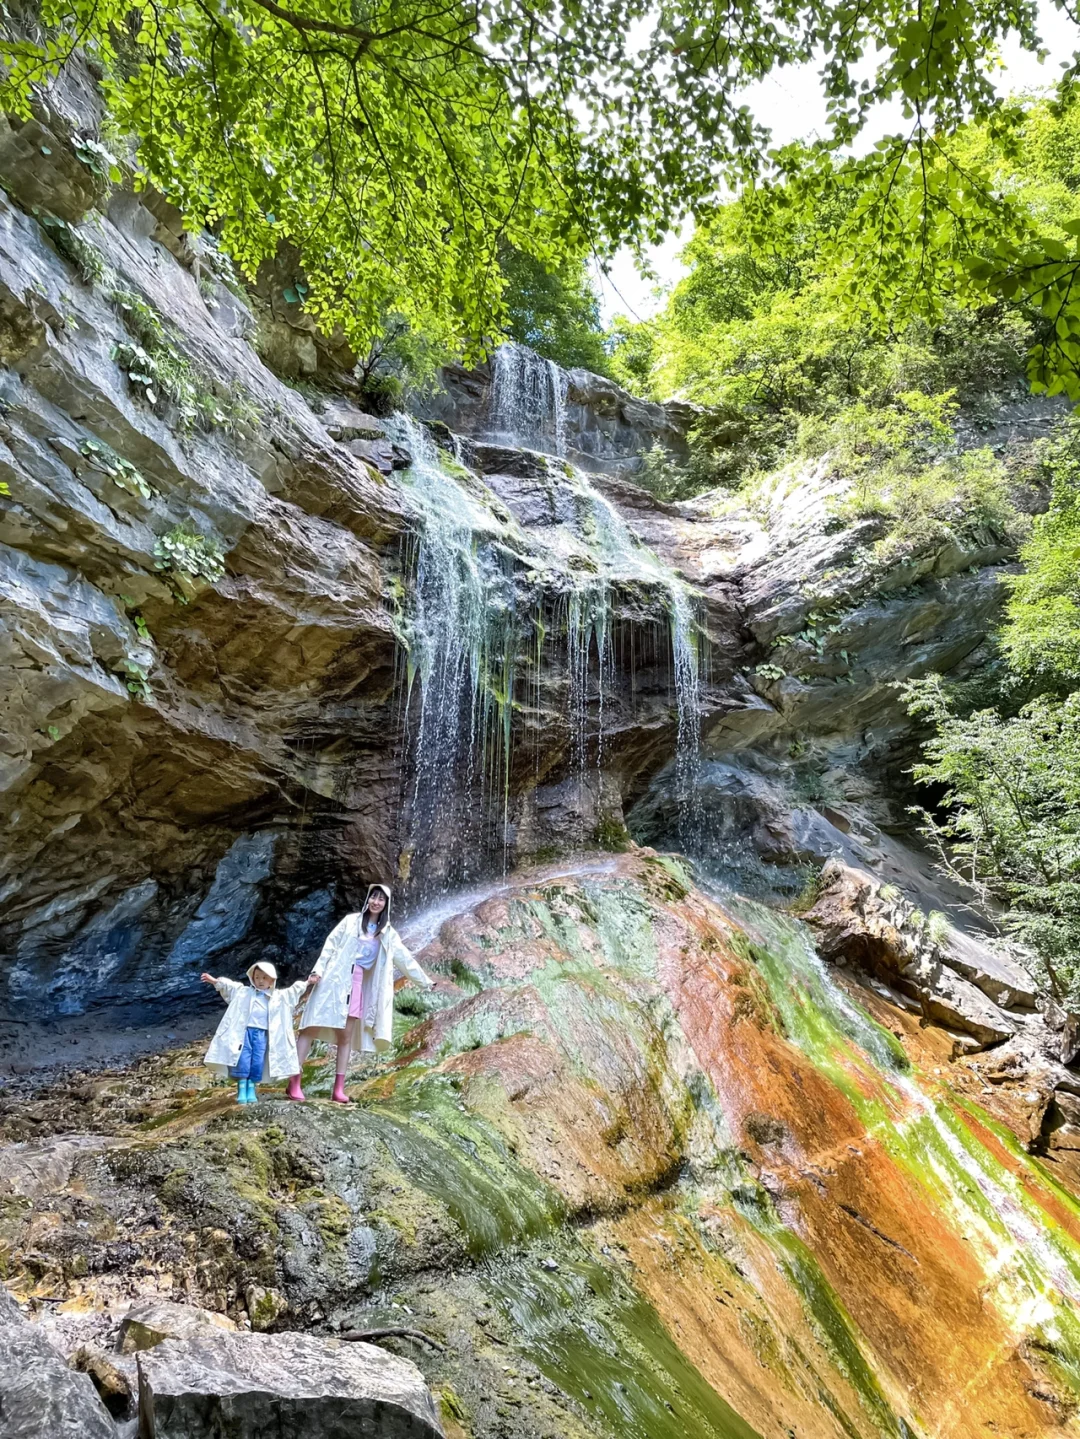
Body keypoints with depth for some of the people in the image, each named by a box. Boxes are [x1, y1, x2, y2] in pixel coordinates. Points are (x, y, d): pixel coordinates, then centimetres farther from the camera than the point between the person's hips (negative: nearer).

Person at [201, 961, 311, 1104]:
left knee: (258, 1062, -1)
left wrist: (307, 983, 17)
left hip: (262, 1034, 1)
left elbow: (295, 990, 21)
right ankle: (241, 1089, 0)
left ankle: (251, 1089, 8)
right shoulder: (243, 991, 12)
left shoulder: (279, 996, 15)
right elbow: (228, 985, 9)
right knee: (243, 1060, -6)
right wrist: (215, 981, 0)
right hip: (245, 1031, -1)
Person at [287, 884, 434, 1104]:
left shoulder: (388, 934, 12)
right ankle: (294, 1083, -4)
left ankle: (339, 1089, 6)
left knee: (346, 1035, 3)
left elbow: (404, 958, 16)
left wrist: (425, 981, 17)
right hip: (334, 979, -3)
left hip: (358, 984, 3)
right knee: (312, 1028, -6)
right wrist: (318, 970, -10)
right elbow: (331, 945, 1)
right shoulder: (351, 921, 5)